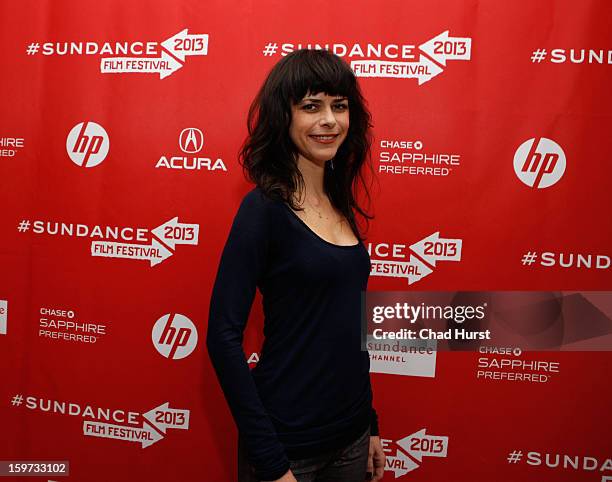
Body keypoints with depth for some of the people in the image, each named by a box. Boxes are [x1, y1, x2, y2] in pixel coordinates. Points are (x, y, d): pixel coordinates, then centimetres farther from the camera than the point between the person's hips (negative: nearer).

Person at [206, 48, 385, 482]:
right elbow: (224, 336, -18)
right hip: (289, 441, -6)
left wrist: (370, 426, 12)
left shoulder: (340, 204, 2)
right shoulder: (265, 208, -17)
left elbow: (348, 324, 8)